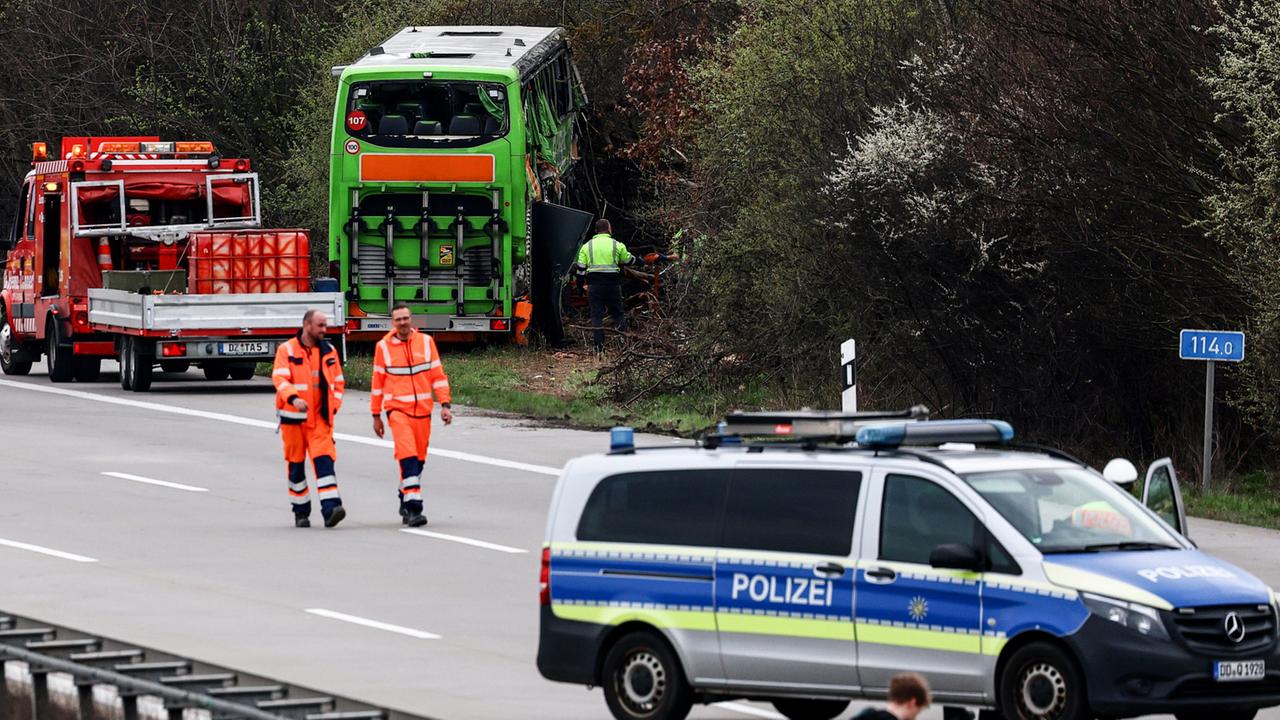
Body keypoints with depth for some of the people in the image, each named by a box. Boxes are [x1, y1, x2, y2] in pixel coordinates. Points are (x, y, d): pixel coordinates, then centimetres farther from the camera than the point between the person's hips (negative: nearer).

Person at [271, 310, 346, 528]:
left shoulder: (329, 351, 10)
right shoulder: (287, 350, -3)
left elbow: (338, 381, 19)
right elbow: (280, 378, -16)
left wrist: (334, 405, 5)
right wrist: (293, 398, -32)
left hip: (320, 418, 2)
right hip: (293, 417, -2)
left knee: (324, 460, -13)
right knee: (296, 464, 6)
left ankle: (330, 509, -22)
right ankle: (301, 512, 18)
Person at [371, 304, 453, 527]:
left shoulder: (425, 342, 5)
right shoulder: (384, 346, 2)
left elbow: (438, 375, 9)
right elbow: (378, 382, 9)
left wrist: (445, 404, 1)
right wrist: (376, 415, 11)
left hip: (422, 409, 3)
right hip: (397, 408, -3)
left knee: (418, 459, 10)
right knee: (408, 456, -18)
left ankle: (405, 502, 27)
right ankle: (413, 507, -23)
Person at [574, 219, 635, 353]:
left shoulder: (587, 246, 5)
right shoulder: (617, 245, 2)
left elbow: (580, 268, 0)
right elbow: (629, 261, 14)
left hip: (594, 284, 0)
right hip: (612, 284, 0)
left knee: (596, 315, 2)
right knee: (617, 313, 10)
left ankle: (599, 346, -4)